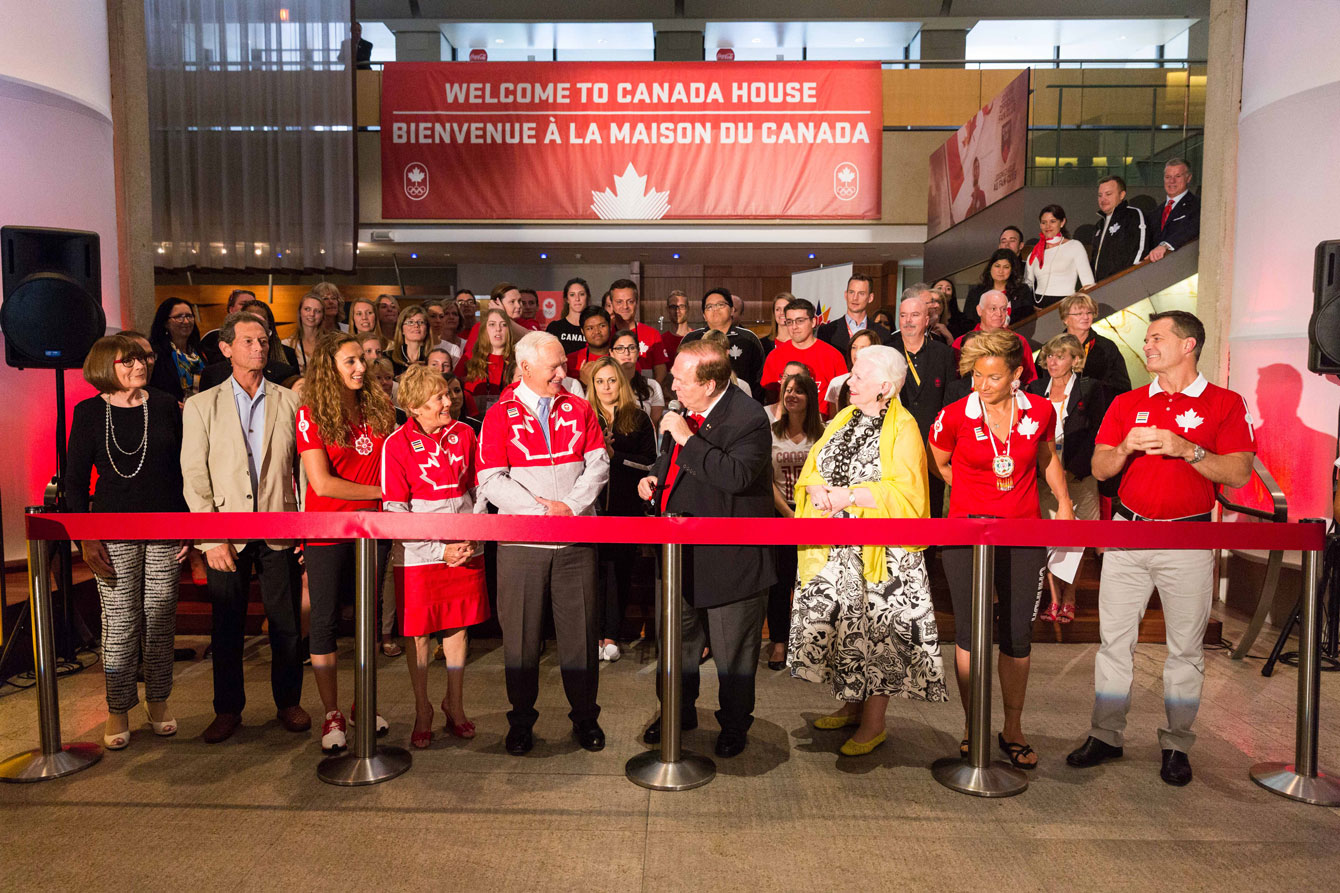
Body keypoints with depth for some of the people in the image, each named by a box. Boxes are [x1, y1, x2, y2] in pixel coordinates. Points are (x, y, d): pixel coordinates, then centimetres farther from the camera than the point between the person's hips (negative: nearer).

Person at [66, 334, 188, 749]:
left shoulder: (165, 406, 4)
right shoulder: (89, 412, 1)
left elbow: (183, 467, 7)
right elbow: (74, 480, 2)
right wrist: (86, 538, -5)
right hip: (114, 532, -1)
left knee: (161, 619, 8)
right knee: (120, 622, 1)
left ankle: (158, 702, 22)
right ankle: (118, 710, 16)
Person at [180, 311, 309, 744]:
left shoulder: (290, 401, 6)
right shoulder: (201, 405, 4)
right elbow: (193, 477, 0)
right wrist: (211, 537, -8)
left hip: (280, 532, 0)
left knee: (287, 625, 7)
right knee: (226, 627, 9)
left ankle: (288, 702, 24)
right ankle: (228, 709, 25)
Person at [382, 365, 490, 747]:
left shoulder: (463, 433, 3)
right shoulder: (397, 444, -8)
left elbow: (479, 490, 9)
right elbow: (395, 512, -9)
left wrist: (473, 539, -3)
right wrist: (439, 550, -13)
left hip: (466, 549, 3)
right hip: (418, 554, -3)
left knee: (458, 626, 12)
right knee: (419, 634, 6)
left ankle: (455, 705, 29)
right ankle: (422, 711, 24)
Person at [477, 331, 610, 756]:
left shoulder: (579, 409, 8)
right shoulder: (501, 416, -1)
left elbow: (598, 465, 3)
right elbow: (491, 481, -8)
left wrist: (570, 506, -12)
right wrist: (542, 511, -15)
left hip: (577, 539, 2)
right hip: (521, 542, -2)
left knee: (580, 630, 7)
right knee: (521, 634, 7)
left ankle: (585, 717, 22)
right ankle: (521, 721, 23)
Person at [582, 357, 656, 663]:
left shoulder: (639, 419, 8)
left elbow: (649, 462, 2)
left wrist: (615, 454, -8)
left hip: (626, 506, 0)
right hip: (590, 503, 0)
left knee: (620, 567, 1)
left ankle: (611, 635, 9)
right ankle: (595, 634, 7)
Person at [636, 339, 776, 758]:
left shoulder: (748, 418, -21)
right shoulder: (687, 409, 4)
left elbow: (736, 475, -36)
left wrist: (687, 437, -32)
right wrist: (654, 476, 2)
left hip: (730, 555, -8)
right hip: (682, 551, 8)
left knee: (732, 650, 10)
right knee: (679, 639, 21)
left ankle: (734, 724, 31)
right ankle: (679, 711, 42)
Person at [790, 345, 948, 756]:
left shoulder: (903, 429, -9)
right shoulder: (844, 418, 12)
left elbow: (904, 492, -19)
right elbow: (813, 468, 9)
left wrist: (848, 497, -19)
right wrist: (820, 493, -12)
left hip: (881, 551, -6)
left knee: (876, 629, 0)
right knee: (841, 623, 11)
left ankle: (874, 723, 12)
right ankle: (852, 705, 28)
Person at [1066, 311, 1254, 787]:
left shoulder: (1226, 403, 1)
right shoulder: (1127, 403, 11)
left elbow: (1239, 474, -6)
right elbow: (1099, 469, 8)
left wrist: (1186, 449, -18)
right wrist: (1127, 447, -11)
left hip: (1188, 539, -3)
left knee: (1186, 647, 4)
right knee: (1114, 638, 5)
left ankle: (1177, 744, 17)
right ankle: (1106, 734, 14)